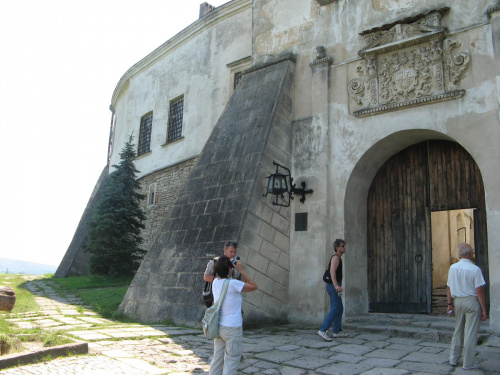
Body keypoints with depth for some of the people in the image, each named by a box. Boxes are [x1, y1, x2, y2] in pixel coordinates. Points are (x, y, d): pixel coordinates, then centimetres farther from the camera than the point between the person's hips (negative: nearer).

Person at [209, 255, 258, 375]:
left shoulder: (215, 282, 0)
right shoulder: (233, 284, -20)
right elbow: (254, 286, -11)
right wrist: (241, 270, -8)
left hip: (218, 326, 7)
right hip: (232, 328, -7)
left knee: (217, 359, 17)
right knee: (231, 362, 3)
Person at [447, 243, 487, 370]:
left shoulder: (453, 268, 2)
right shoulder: (475, 269, -13)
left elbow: (449, 288, 6)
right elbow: (479, 291, -14)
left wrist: (450, 303, 14)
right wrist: (484, 309, -8)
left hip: (458, 301, 5)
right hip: (472, 301, -5)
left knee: (458, 331, 17)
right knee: (471, 333, 2)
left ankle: (453, 359, 23)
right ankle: (468, 363, 8)